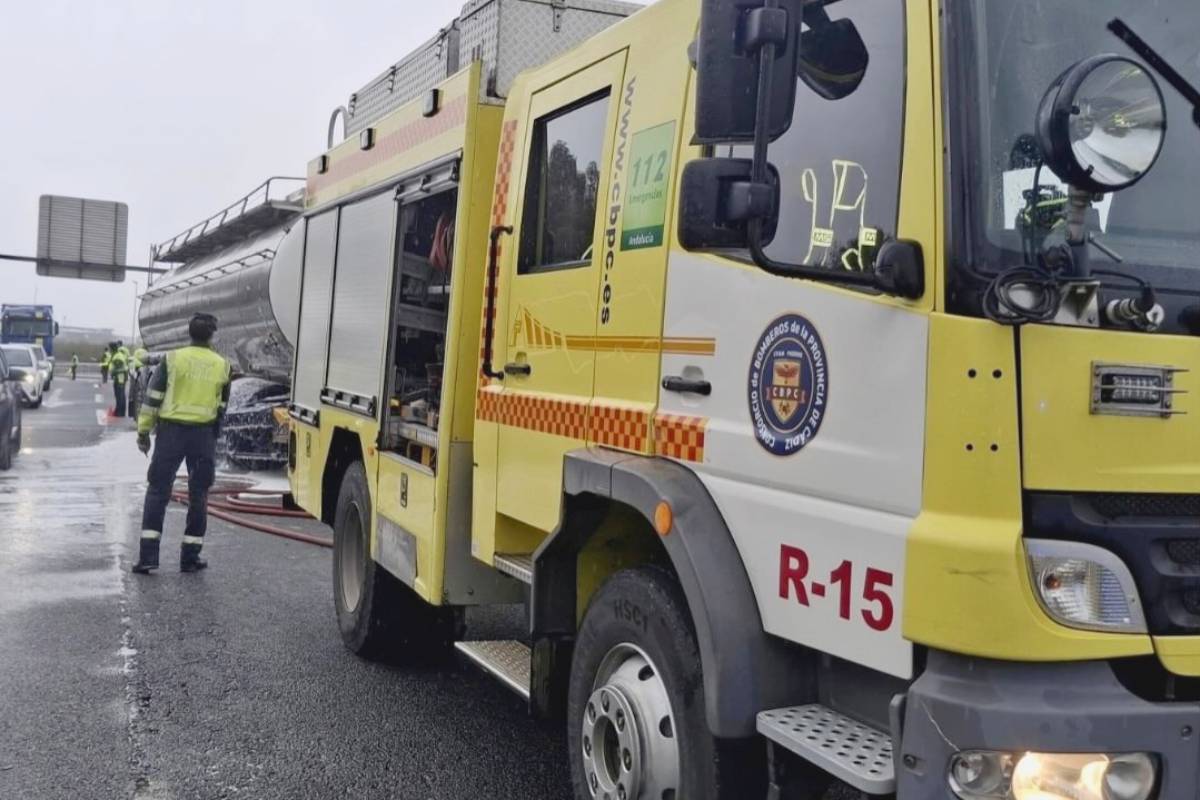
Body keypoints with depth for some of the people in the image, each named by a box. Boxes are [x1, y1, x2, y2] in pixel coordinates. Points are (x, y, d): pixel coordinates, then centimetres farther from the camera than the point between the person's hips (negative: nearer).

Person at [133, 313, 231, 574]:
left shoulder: (173, 359, -4)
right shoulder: (222, 366, 2)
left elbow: (152, 398, -4)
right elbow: (222, 408, 8)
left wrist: (144, 431, 3)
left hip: (171, 430, -1)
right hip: (204, 435, 1)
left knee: (158, 491, 5)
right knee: (198, 495, 9)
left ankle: (148, 555, 0)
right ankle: (190, 557, 11)